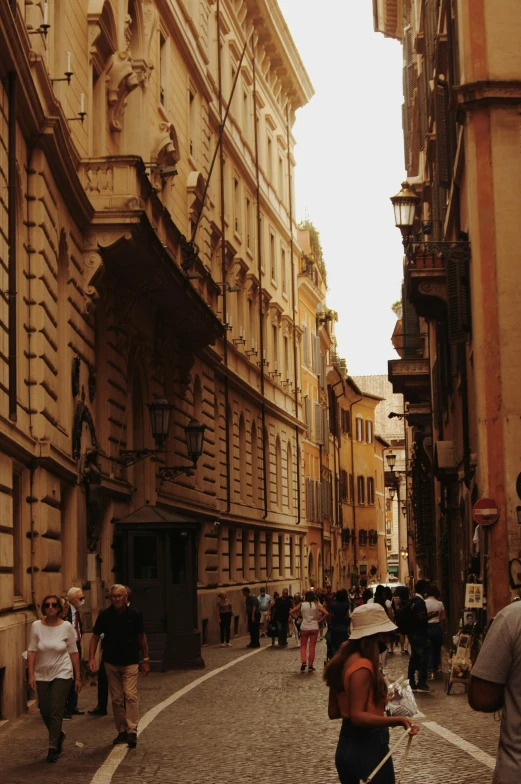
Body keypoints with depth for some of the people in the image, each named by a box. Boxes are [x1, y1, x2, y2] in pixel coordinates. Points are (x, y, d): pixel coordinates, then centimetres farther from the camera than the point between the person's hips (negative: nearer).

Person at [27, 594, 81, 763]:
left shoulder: (66, 627, -5)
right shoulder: (36, 626, -4)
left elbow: (74, 653, -1)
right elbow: (31, 651, -3)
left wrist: (78, 677, -1)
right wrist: (31, 674, -11)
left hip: (62, 674, -2)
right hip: (42, 675, 2)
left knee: (56, 711, -8)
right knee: (44, 711, 7)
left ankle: (53, 747, 1)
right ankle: (58, 735, 35)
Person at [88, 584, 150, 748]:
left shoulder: (134, 615, -5)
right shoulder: (104, 615, -3)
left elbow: (141, 637, 5)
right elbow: (95, 636, 4)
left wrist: (145, 660, 7)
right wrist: (91, 657, -8)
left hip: (130, 662, -2)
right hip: (111, 663, 2)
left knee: (130, 695, -14)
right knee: (116, 699, 7)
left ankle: (132, 731, -16)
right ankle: (122, 730, 16)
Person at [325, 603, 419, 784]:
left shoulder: (344, 661, 6)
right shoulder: (363, 667, -21)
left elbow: (333, 712, 11)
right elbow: (358, 716, -25)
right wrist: (397, 720, -33)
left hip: (347, 745, 9)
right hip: (368, 748, -9)